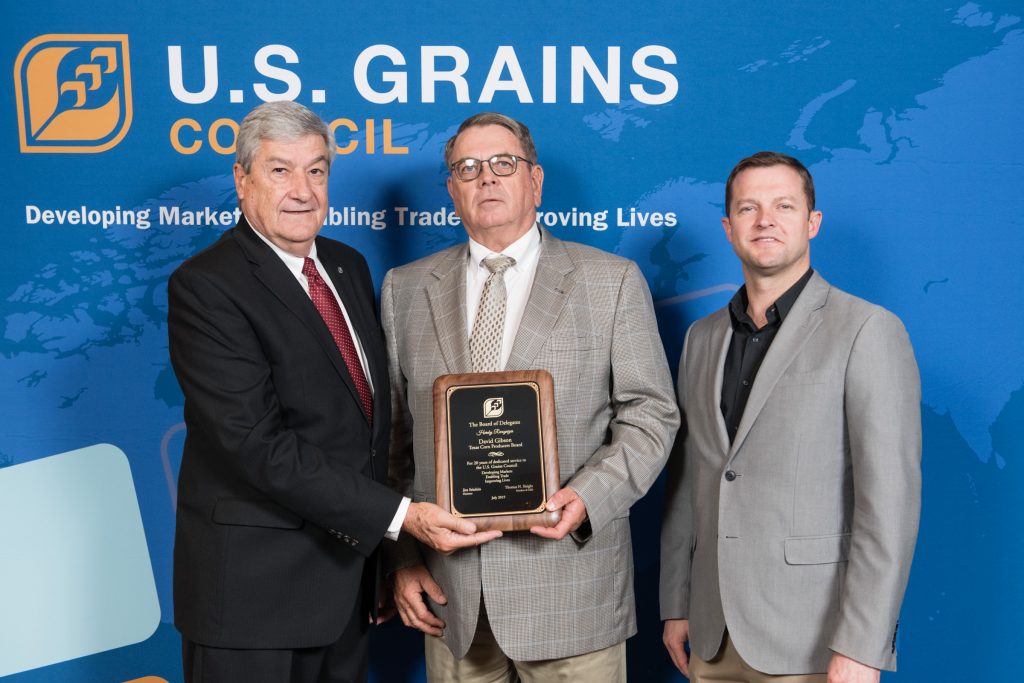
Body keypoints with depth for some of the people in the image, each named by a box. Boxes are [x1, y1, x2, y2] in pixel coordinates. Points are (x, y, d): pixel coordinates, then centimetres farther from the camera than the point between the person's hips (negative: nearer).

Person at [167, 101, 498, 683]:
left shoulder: (349, 267, 9)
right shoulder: (205, 286, -15)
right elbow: (257, 443, -22)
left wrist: (388, 554, 7)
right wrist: (399, 515, -24)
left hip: (349, 577, 7)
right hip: (254, 590, -6)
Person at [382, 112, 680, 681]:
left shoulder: (613, 281, 2)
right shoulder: (406, 289, 8)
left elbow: (651, 415, 0)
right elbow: (392, 435, 8)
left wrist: (589, 495, -16)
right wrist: (402, 557, 3)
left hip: (570, 577, -2)